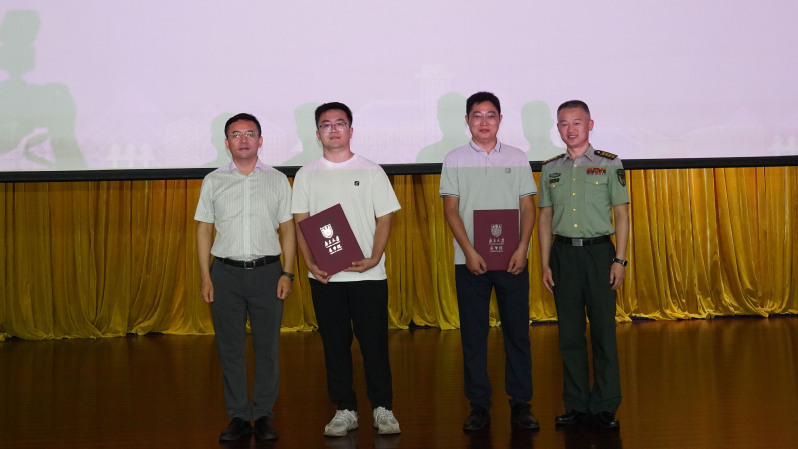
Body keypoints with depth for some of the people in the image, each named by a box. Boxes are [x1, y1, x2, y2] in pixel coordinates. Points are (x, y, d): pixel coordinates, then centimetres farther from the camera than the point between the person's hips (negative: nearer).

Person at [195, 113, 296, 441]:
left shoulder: (277, 180, 7)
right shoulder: (213, 181, 8)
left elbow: (288, 229, 7)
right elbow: (204, 229, 9)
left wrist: (287, 273, -2)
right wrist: (205, 276, 1)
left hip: (266, 271, 0)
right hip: (226, 272, 1)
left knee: (267, 347, 2)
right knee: (230, 348, 3)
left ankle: (263, 415, 13)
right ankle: (238, 417, 13)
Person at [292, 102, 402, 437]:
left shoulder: (371, 171, 5)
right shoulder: (306, 175, 9)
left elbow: (385, 218, 2)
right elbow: (300, 223, 6)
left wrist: (374, 258, -12)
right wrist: (310, 263, -8)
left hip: (368, 274, -1)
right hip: (324, 276, 2)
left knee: (374, 343, 0)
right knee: (335, 344, 6)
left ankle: (383, 409, 11)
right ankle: (345, 410, 16)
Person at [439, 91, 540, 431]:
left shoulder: (517, 158, 9)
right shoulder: (455, 159, 6)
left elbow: (528, 207, 7)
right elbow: (451, 210, 1)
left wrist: (522, 248, -7)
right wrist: (469, 252, -9)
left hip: (512, 259, 1)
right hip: (471, 260, -1)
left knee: (517, 332, 2)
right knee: (473, 335, 2)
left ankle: (520, 404, 12)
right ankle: (479, 406, 11)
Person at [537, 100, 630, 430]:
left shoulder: (610, 164, 2)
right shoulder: (550, 169, 10)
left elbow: (621, 214, 2)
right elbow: (545, 219, 12)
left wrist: (619, 259, -5)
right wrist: (545, 263, 6)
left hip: (598, 252, -2)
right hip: (563, 254, 3)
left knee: (604, 331, -2)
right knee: (570, 333, 6)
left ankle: (605, 406, 8)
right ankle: (577, 405, 15)